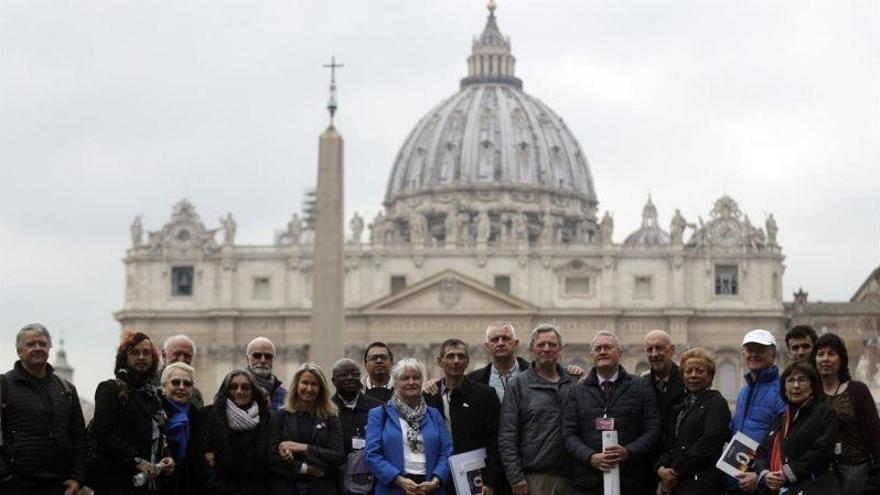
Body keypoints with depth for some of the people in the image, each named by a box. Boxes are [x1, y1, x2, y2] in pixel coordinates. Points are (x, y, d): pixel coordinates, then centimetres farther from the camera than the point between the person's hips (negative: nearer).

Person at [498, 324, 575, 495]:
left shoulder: (573, 383, 13)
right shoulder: (518, 384, 4)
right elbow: (507, 437, -1)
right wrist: (516, 477, -8)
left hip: (570, 478, 3)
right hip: (535, 478, -3)